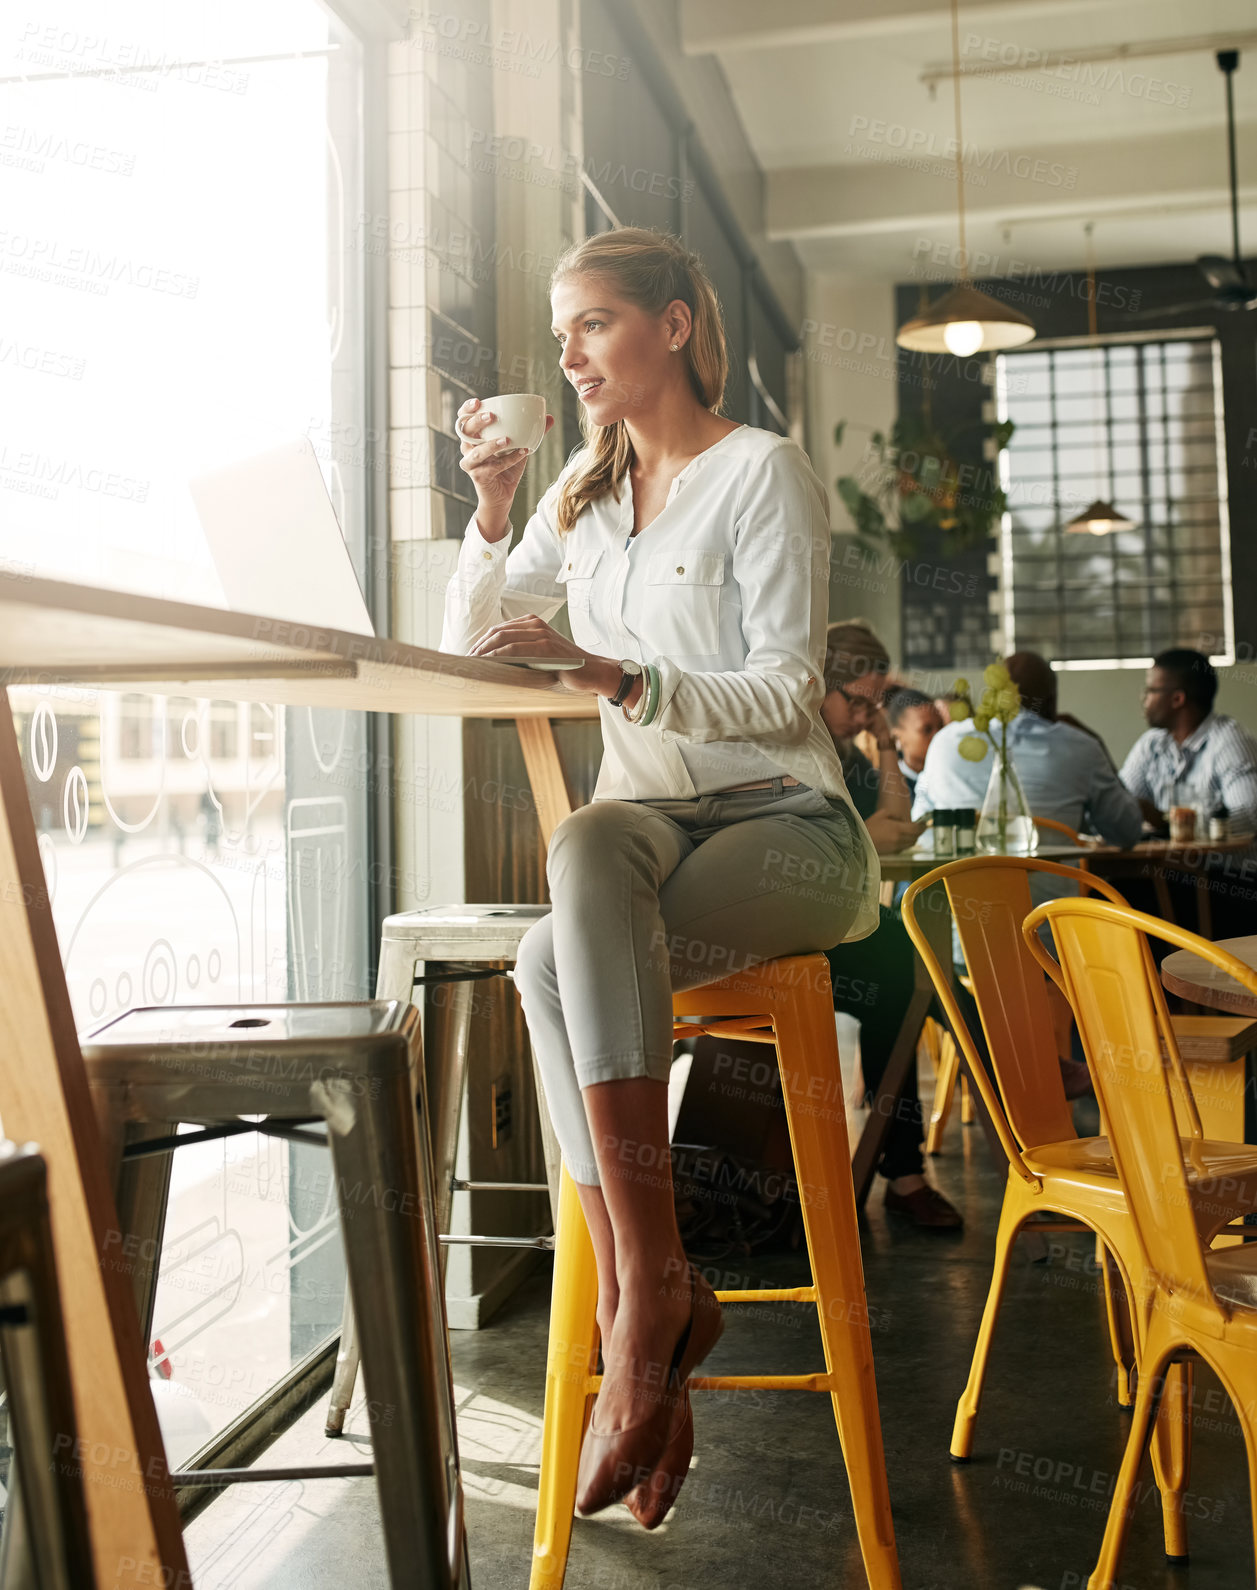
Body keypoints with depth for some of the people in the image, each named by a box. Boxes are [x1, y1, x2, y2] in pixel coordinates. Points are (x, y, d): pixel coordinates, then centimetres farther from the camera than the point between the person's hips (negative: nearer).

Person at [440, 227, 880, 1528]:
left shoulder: (763, 469, -3)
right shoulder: (585, 490, 17)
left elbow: (787, 695, -11)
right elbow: (470, 652, 16)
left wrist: (615, 677, -24)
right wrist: (492, 508, 2)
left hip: (785, 824, -4)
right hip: (650, 823, 5)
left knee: (553, 964, -33)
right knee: (588, 840, -34)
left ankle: (636, 1296, -25)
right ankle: (655, 1297, -34)